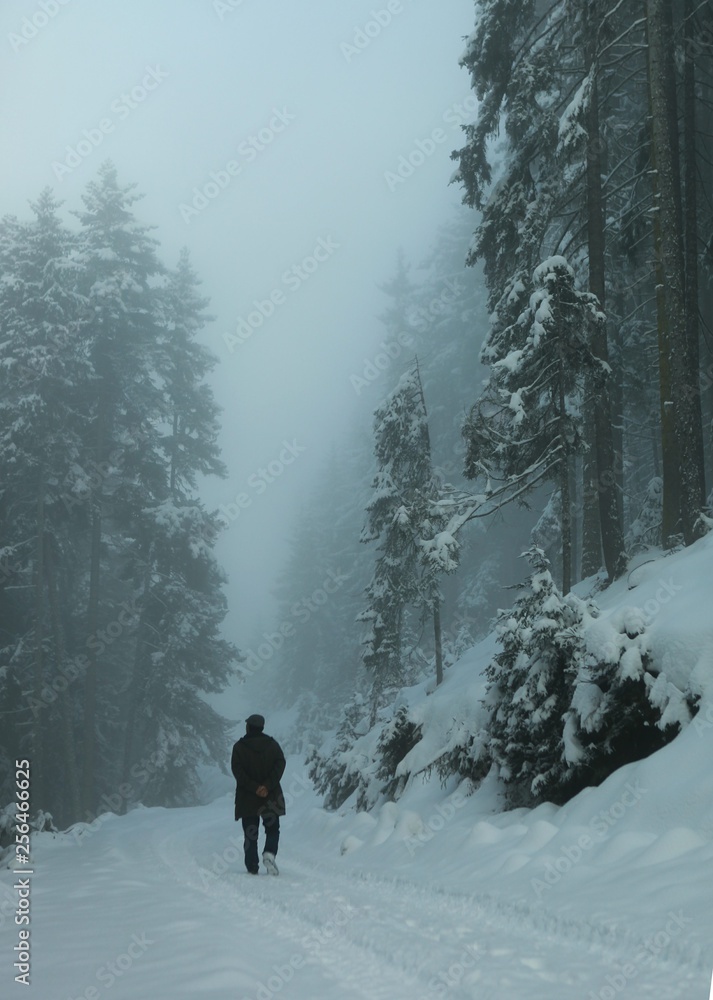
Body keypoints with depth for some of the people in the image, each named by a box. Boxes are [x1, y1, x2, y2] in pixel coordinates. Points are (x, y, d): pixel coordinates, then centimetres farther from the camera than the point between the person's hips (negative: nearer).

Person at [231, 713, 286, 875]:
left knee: (250, 833, 7)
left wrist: (254, 787, -15)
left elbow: (237, 770, -12)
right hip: (271, 797, 1)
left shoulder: (239, 747, -1)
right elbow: (280, 765, -9)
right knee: (272, 829, 10)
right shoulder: (272, 744, 4)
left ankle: (252, 867, 2)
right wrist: (267, 786, -16)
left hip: (247, 798, -1)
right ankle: (269, 853, -16)